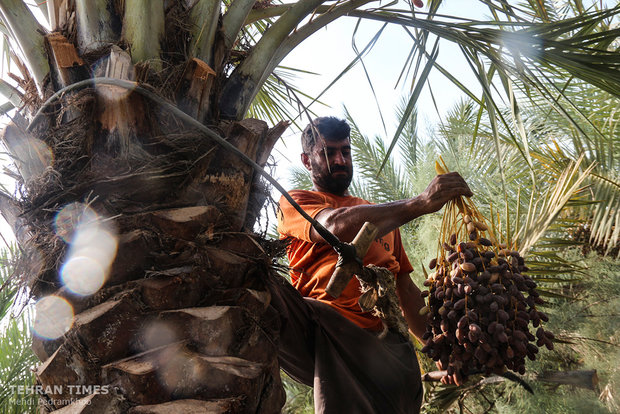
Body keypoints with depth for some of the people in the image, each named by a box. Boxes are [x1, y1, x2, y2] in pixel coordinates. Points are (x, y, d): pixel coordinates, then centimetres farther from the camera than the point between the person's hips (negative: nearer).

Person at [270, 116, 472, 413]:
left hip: (385, 339, 5)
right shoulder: (295, 202, 12)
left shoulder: (381, 215, 31)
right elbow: (337, 226, -13)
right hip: (324, 322, -4)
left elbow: (406, 289, 28)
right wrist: (420, 203, -21)